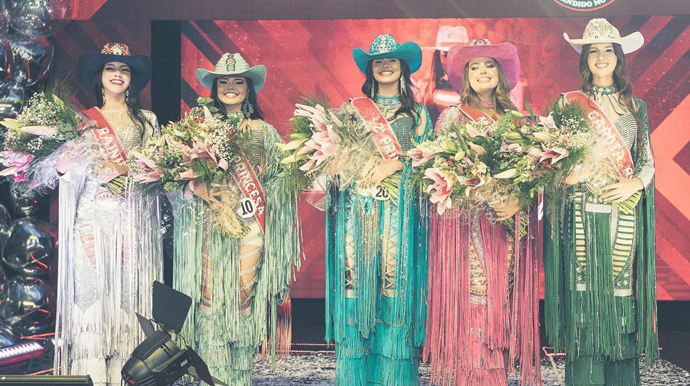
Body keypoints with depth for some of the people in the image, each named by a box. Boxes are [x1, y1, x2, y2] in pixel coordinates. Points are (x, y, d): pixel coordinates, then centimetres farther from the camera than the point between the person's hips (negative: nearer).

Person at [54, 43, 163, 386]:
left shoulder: (147, 121, 15)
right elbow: (66, 165, 1)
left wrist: (125, 169, -5)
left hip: (133, 219, 1)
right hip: (93, 216, -1)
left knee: (128, 293, -3)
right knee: (91, 291, -8)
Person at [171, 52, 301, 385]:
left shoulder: (264, 131, 12)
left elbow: (278, 179, 10)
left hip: (249, 229, 0)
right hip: (210, 226, 0)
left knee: (244, 299, 0)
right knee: (210, 299, -5)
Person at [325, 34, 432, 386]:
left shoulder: (416, 113, 14)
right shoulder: (354, 108, 16)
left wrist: (394, 164, -12)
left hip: (399, 208, 0)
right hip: (357, 207, 1)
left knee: (394, 281, -7)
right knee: (356, 279, -5)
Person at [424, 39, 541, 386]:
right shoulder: (453, 116, 5)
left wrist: (517, 199, -10)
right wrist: (488, 197, -12)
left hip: (509, 222, 3)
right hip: (466, 220, -3)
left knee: (503, 297, 2)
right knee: (471, 296, -7)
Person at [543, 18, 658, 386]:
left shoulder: (636, 106, 15)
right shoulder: (569, 103, 8)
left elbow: (648, 162, 13)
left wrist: (634, 183, -6)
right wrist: (571, 173, -14)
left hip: (625, 214, 2)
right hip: (583, 213, -2)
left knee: (622, 295, 1)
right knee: (585, 296, -5)